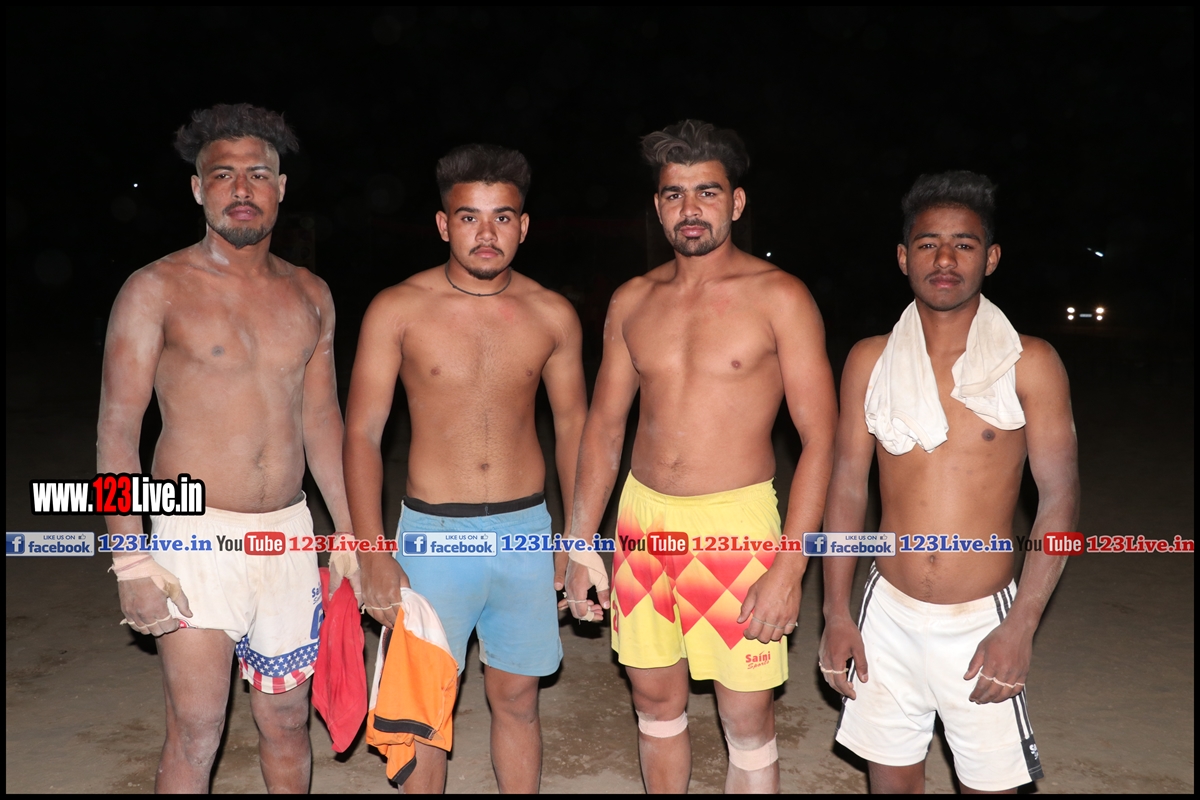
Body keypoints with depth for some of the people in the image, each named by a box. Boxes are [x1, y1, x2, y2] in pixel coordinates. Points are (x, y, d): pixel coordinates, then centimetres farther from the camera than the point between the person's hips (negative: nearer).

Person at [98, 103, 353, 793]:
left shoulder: (310, 295, 7)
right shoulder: (157, 290, -6)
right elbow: (118, 430, -7)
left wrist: (351, 534, 12)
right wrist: (131, 561, -13)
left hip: (290, 534, 4)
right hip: (197, 537, -4)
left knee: (288, 722, 15)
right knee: (196, 735, 2)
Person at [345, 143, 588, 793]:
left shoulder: (552, 315, 1)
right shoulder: (398, 310, -6)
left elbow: (572, 424, 10)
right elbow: (361, 432, -5)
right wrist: (373, 556, -11)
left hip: (525, 528, 2)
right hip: (432, 532, -2)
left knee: (516, 698, 14)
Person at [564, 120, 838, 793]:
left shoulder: (779, 297, -6)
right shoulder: (633, 302, 6)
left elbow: (821, 440, -9)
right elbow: (604, 428, 11)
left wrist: (789, 568, -17)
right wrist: (581, 548, 8)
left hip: (736, 523, -4)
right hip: (642, 520, 4)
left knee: (748, 725, 5)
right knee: (657, 705, 16)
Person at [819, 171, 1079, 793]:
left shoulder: (1029, 363, -7)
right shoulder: (870, 361, -1)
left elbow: (1059, 498, -6)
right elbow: (847, 486, 2)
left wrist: (1020, 628, -12)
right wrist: (836, 613, 0)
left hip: (983, 620, -1)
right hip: (888, 615, 2)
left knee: (990, 781, 11)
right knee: (891, 778, 15)